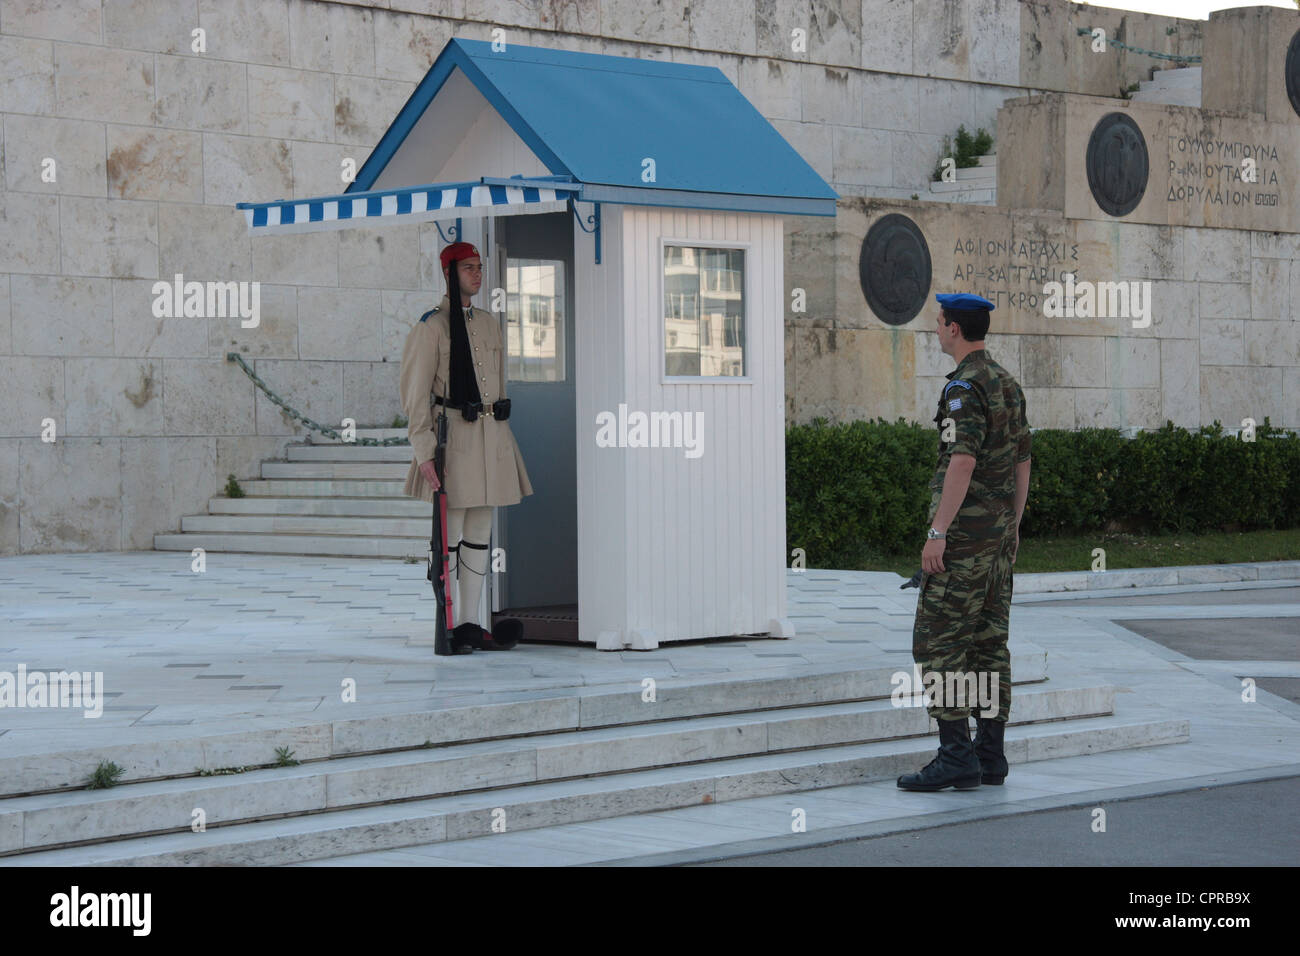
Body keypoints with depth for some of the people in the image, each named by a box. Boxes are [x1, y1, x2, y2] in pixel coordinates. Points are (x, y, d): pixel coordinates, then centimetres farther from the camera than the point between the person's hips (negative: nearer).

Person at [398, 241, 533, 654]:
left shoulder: (488, 324, 14)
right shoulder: (431, 326, -7)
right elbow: (415, 392, -10)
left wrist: (502, 442, 17)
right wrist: (424, 451, -18)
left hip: (491, 437, 7)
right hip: (453, 436, -7)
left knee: (480, 534, 8)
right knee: (450, 535, -4)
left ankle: (471, 623, 14)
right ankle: (446, 629, 1)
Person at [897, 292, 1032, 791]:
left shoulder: (965, 386, -15)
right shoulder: (1008, 384, 14)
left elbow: (962, 462, -23)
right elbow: (1022, 462, 18)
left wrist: (937, 533, -23)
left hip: (964, 532, -9)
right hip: (999, 534, 9)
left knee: (938, 643, -7)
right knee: (989, 643, 10)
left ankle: (956, 756, -11)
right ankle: (990, 754, 11)